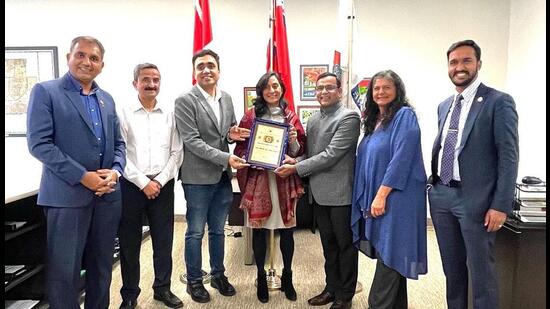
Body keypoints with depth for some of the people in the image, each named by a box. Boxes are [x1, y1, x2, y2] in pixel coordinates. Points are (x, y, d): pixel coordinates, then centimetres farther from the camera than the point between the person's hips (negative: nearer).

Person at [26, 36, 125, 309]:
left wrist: (115, 171, -5)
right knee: (64, 269, 3)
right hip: (67, 194, -5)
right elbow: (38, 143, -11)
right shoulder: (45, 91, -3)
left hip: (107, 194, 5)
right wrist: (82, 176, -16)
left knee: (102, 266, 14)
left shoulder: (107, 99, 14)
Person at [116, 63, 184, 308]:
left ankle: (162, 288, 26)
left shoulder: (170, 113, 4)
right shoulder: (123, 113, -2)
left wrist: (159, 181, -6)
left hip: (163, 185, 2)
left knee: (164, 240, 9)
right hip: (131, 185, -1)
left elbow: (176, 153, 3)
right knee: (129, 242, 8)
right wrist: (143, 183, -10)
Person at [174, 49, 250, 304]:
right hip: (199, 177, -5)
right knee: (195, 232, 8)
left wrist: (232, 135, -6)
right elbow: (192, 141, -16)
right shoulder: (185, 101, -10)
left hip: (223, 177, 5)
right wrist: (225, 158, -22)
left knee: (217, 230, 17)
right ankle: (194, 281, 25)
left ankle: (218, 275, 33)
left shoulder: (226, 99, 9)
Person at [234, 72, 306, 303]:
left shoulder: (290, 116, 7)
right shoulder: (250, 116, 2)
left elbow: (301, 149, 9)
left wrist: (294, 142, -12)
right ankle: (261, 277, 24)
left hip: (285, 178, 1)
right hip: (258, 178, -1)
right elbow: (240, 147, 3)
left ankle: (287, 277, 25)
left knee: (286, 229, 7)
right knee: (259, 229, 6)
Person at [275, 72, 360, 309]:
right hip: (319, 193, 7)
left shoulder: (348, 117, -11)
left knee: (345, 245, 8)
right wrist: (295, 160, -6)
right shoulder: (313, 120, 13)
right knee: (328, 245, 18)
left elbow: (331, 154, -18)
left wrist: (295, 168, -16)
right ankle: (332, 288, 33)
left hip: (340, 193, -7)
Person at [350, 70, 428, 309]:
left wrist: (382, 194, -20)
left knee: (390, 255, -3)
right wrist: (371, 196, 10)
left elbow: (402, 157, -17)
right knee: (390, 256, 14)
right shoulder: (374, 120, 16)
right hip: (373, 196, 8)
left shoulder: (404, 115, -8)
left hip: (395, 197, -8)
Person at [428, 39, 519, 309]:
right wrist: (434, 185, 13)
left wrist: (500, 205, -15)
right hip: (441, 196, 6)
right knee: (452, 268, 17)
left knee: (480, 271, 4)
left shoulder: (499, 102, -6)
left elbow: (508, 156, -10)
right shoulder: (444, 106, 13)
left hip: (474, 200, -6)